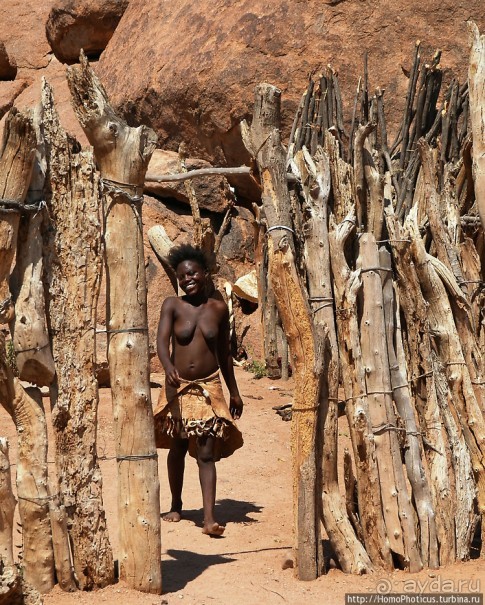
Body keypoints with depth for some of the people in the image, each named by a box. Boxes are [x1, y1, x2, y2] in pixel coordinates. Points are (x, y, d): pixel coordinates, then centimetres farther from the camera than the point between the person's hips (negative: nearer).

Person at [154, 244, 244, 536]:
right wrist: (169, 367, -38)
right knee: (177, 449, 13)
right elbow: (162, 340, -18)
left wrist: (234, 391, 15)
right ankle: (176, 506, 31)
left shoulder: (219, 308, 3)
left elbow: (225, 352, 12)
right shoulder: (172, 305, -3)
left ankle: (210, 518, -13)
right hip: (178, 387, 0)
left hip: (209, 388, 0)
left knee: (207, 453, -8)